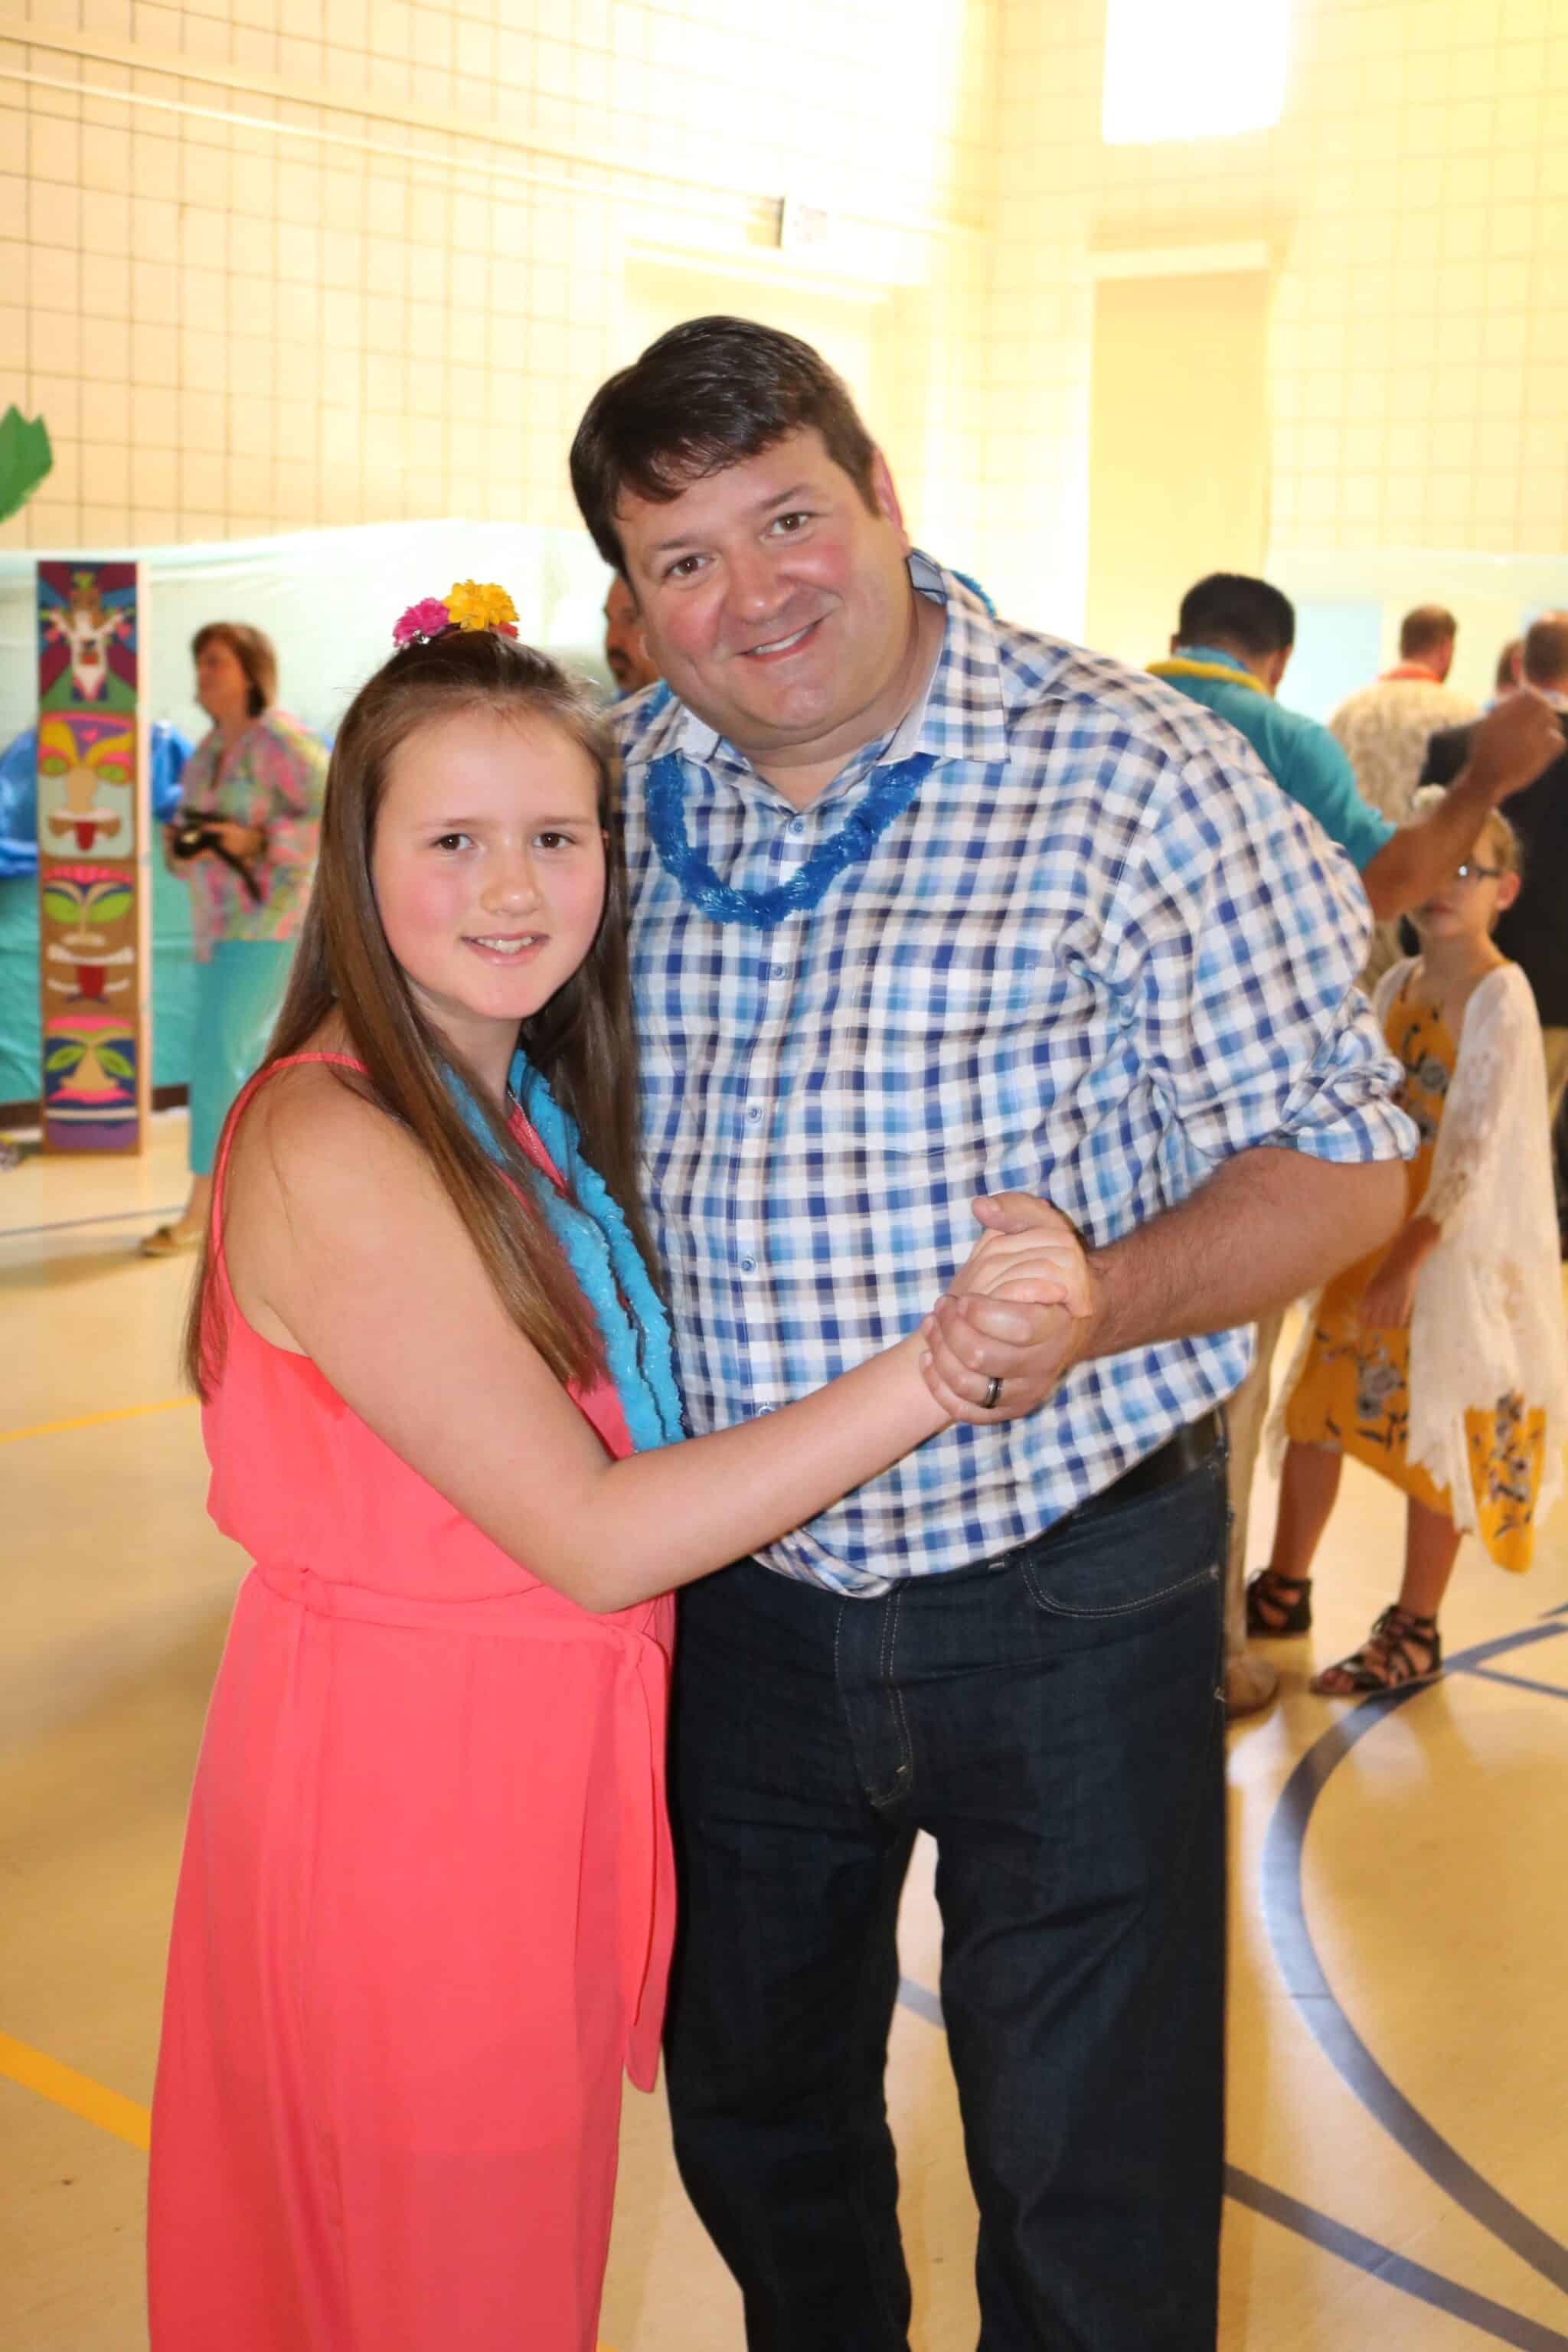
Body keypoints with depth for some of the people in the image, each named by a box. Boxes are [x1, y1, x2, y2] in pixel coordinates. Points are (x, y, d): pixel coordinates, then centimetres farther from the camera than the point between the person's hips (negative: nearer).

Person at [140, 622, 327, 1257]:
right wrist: (181, 843, -4)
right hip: (222, 920, 10)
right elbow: (188, 822, 19)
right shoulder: (213, 745, 12)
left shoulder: (279, 740, -14)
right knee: (248, 1054, 13)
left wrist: (258, 842, -23)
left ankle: (200, 1210, -6)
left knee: (217, 1050, -12)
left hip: (272, 919, -9)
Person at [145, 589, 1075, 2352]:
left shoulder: (530, 1112, 6)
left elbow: (632, 1446, 3)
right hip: (399, 1789, -8)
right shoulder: (327, 1150, -22)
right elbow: (592, 1536, -24)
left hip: (546, 1772, 8)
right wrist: (930, 1372, -28)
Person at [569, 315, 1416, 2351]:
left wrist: (1095, 1309, -27)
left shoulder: (1131, 772, -13)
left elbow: (1340, 1164, -12)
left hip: (1065, 1610, -4)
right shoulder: (614, 789, 0)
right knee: (752, 2123, 24)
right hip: (739, 1597, 4)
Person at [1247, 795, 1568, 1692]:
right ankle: (1286, 1590, 28)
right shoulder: (1400, 985, 7)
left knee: (1436, 1433, 3)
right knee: (1318, 1407, 12)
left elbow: (1475, 1147, -19)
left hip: (1456, 1245, -7)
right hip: (1373, 1233, 7)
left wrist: (1410, 1259, -24)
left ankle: (1416, 1635, 15)